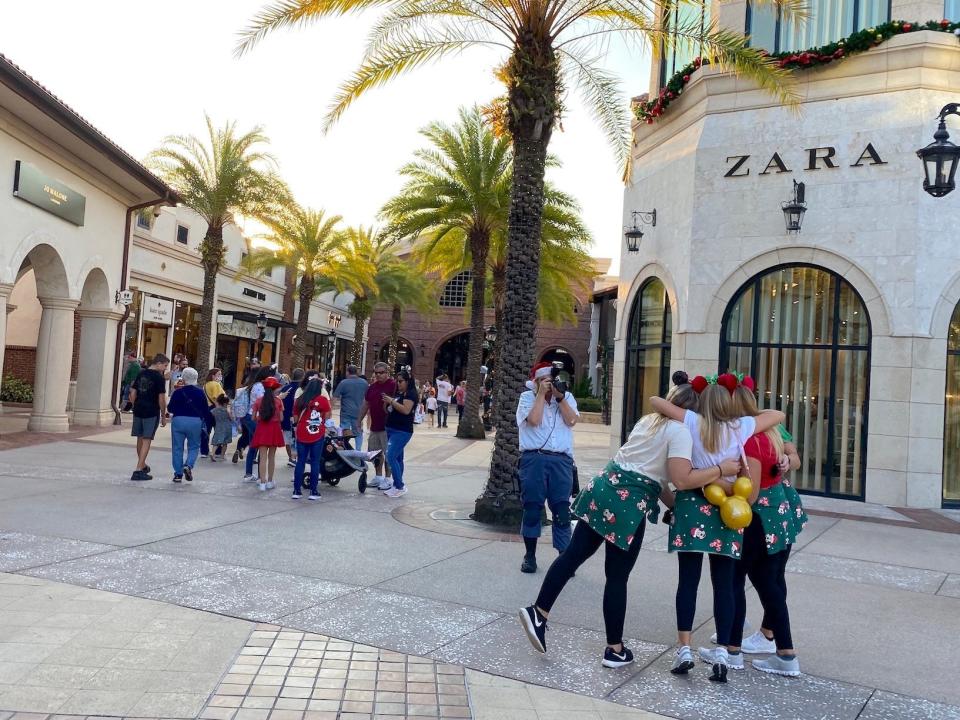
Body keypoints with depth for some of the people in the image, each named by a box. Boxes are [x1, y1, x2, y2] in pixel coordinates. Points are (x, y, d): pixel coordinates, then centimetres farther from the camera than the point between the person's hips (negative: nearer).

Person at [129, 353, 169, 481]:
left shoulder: (141, 374, 10)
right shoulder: (159, 377, -10)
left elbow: (133, 394, 11)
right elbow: (161, 399, -11)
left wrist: (136, 407, 20)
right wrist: (163, 416, -3)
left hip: (138, 411, 7)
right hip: (152, 413, -7)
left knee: (140, 438, 18)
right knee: (146, 440, -3)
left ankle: (142, 465, 35)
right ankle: (138, 470, -6)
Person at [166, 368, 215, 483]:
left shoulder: (177, 392, -2)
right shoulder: (200, 392, 0)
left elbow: (170, 409, 2)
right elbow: (205, 410, 1)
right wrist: (207, 424, 11)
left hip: (178, 421, 0)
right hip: (195, 422, 0)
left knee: (177, 448, 9)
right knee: (194, 447, 13)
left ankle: (178, 474, 10)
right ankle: (188, 465, -12)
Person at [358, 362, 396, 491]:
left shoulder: (393, 385, -11)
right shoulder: (372, 387, 13)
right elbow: (365, 405, 18)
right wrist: (359, 420, 17)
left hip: (387, 426, -8)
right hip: (374, 426, 8)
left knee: (388, 454, -2)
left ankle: (388, 479, 7)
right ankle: (378, 477, 27)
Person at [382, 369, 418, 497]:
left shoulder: (411, 393, -8)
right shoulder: (397, 393, 17)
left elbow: (406, 410, -22)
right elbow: (388, 411, 19)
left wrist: (391, 401, -18)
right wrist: (386, 402, -1)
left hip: (402, 431, -9)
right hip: (392, 429, 9)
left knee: (391, 457, -15)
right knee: (397, 458, 12)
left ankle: (400, 487, -10)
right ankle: (396, 486, 17)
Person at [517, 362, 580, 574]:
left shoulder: (567, 397, 13)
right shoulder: (527, 397, 6)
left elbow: (572, 420, -2)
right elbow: (534, 420, -10)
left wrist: (558, 395, -6)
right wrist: (541, 393, -6)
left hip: (561, 460, 1)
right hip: (534, 458, -1)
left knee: (562, 509, -1)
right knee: (532, 507, 3)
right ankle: (530, 555, 16)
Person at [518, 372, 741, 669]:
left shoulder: (647, 420, 18)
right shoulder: (679, 431, -7)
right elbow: (682, 478, -19)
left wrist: (673, 502, 18)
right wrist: (722, 469, -11)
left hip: (604, 487, 8)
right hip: (628, 503, -7)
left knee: (574, 554, 12)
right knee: (617, 577, 3)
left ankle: (538, 612, 13)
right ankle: (615, 650, 16)